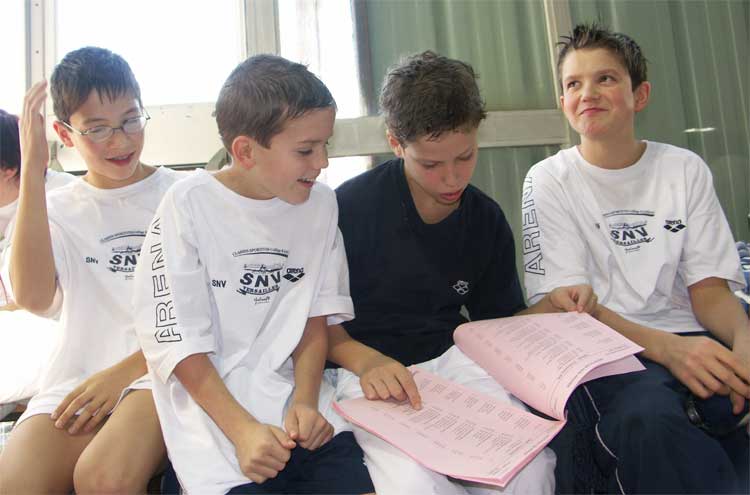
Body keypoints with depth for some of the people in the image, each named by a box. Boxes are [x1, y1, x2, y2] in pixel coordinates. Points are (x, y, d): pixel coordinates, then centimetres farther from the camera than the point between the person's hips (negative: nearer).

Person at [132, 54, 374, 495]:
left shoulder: (320, 202, 5)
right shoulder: (189, 205, -7)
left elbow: (317, 318, 8)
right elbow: (177, 341, -7)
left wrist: (305, 400, -7)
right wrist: (242, 429, -16)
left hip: (298, 398, 3)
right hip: (213, 410, -2)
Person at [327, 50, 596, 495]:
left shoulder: (487, 220, 5)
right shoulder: (351, 206, -10)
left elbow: (498, 322, 13)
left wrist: (550, 306, -6)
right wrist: (364, 360, -21)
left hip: (452, 359, 4)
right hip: (370, 370, -3)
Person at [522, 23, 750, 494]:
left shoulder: (686, 170, 10)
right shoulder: (549, 180, 2)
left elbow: (709, 288, 7)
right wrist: (666, 347, -24)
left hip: (691, 340, 3)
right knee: (645, 417, -36)